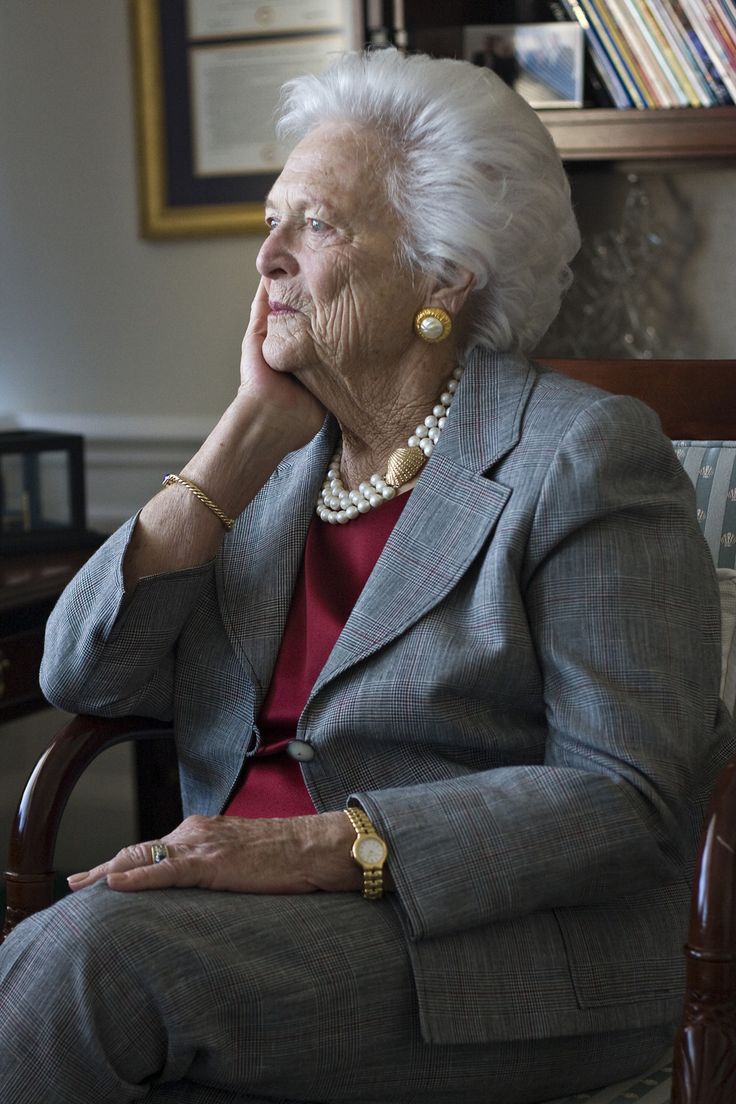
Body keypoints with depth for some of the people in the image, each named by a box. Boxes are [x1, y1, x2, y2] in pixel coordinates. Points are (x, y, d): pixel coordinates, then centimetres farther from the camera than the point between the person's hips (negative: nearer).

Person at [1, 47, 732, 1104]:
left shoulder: (586, 454, -5)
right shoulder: (286, 455, 15)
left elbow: (630, 797, -13)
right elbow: (85, 676, 5)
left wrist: (325, 845, -22)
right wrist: (250, 434, 0)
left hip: (491, 955, -5)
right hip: (249, 917, 5)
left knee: (95, 947, -29)